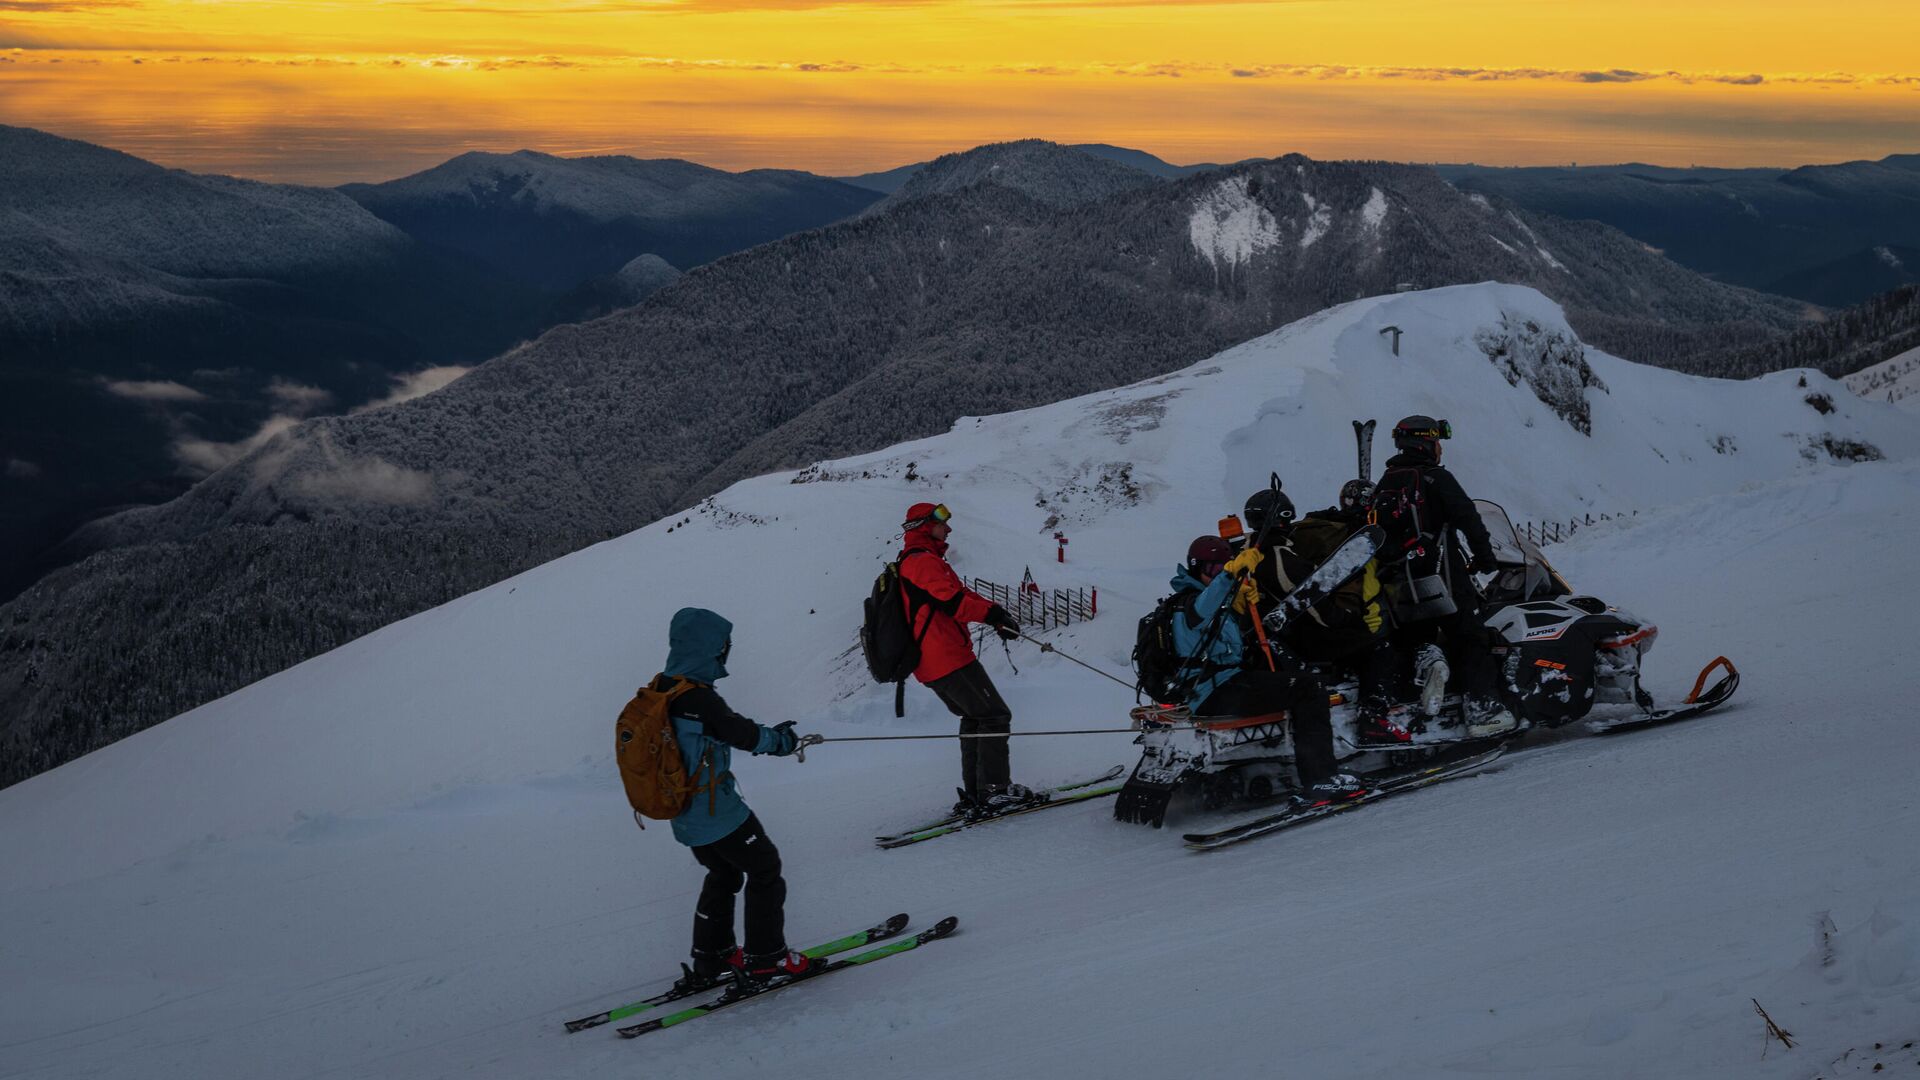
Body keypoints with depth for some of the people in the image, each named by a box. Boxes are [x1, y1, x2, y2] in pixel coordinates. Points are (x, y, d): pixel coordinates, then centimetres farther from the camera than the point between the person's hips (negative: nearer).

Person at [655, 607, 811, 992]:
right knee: (764, 871, 8)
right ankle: (764, 958, 13)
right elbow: (743, 733, -18)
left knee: (723, 875, 24)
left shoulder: (659, 691, 2)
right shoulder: (699, 699, -25)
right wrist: (779, 739, 1)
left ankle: (710, 960, 29)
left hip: (684, 813, 9)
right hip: (717, 812, -9)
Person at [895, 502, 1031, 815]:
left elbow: (961, 594, 20)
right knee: (994, 716, -5)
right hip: (948, 658, -11)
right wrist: (995, 614, -18)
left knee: (974, 719, 19)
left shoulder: (910, 563, 22)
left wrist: (996, 615, 11)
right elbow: (953, 601, -23)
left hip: (928, 664, 11)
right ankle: (995, 790, -7)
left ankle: (974, 794, 17)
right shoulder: (924, 561, -11)